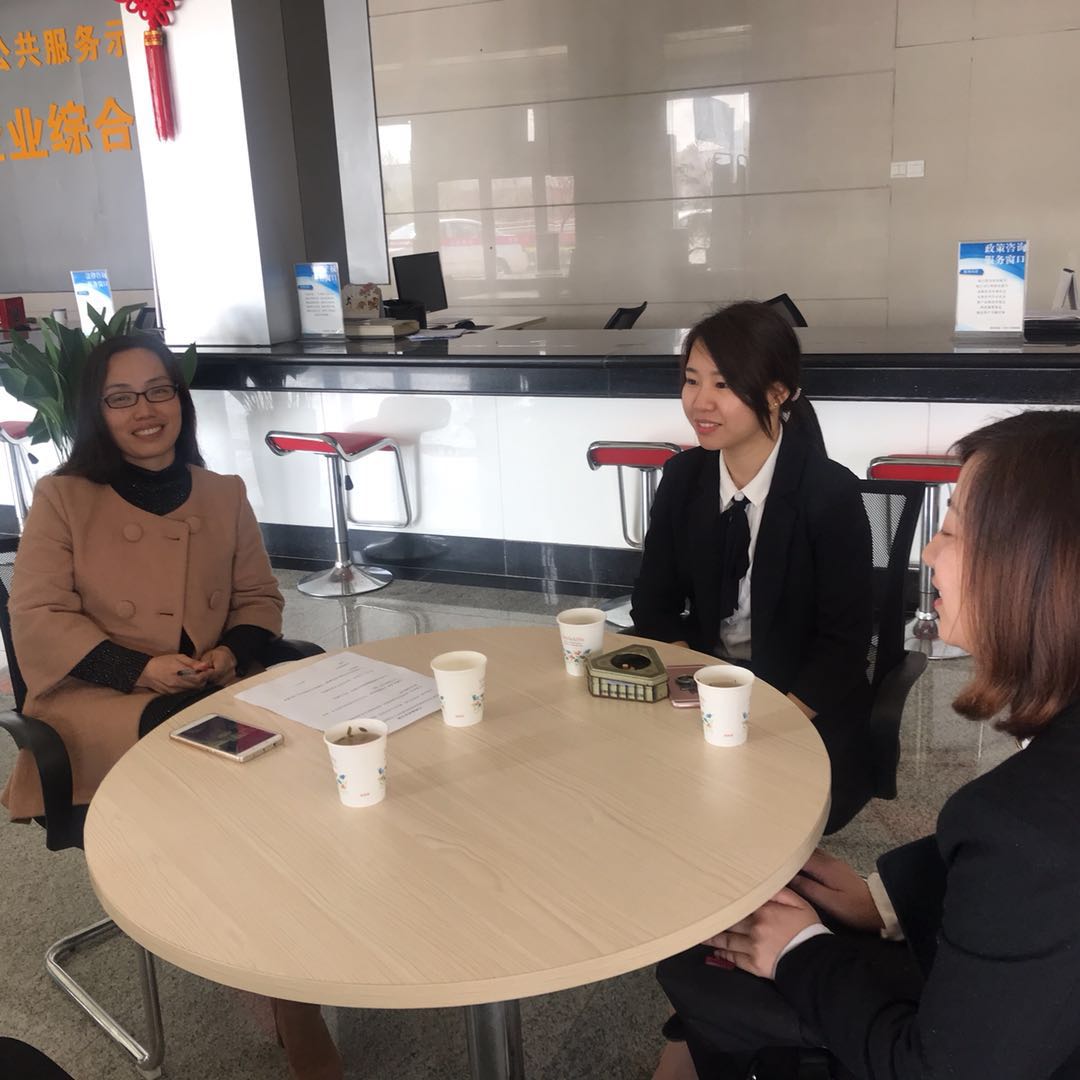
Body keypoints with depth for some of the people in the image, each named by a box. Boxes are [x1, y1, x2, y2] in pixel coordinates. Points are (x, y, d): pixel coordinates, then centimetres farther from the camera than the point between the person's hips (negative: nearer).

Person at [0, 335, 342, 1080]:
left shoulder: (223, 496, 13)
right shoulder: (62, 497, 4)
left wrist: (232, 654, -8)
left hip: (214, 692, 3)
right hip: (96, 699, -3)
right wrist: (142, 670, -16)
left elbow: (260, 600, 16)